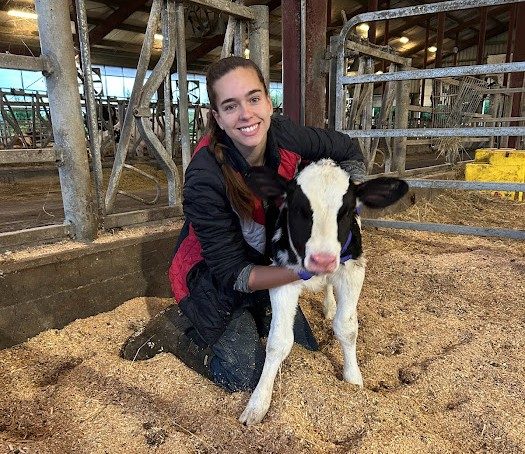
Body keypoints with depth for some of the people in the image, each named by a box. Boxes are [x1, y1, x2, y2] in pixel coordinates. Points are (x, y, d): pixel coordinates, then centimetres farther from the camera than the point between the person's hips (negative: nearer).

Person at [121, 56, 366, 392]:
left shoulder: (283, 136, -21)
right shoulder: (205, 178, -34)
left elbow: (349, 150, -2)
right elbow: (232, 274, -29)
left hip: (266, 263, 6)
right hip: (214, 278, -5)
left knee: (305, 345, 14)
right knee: (246, 375, -6)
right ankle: (174, 329, 13)